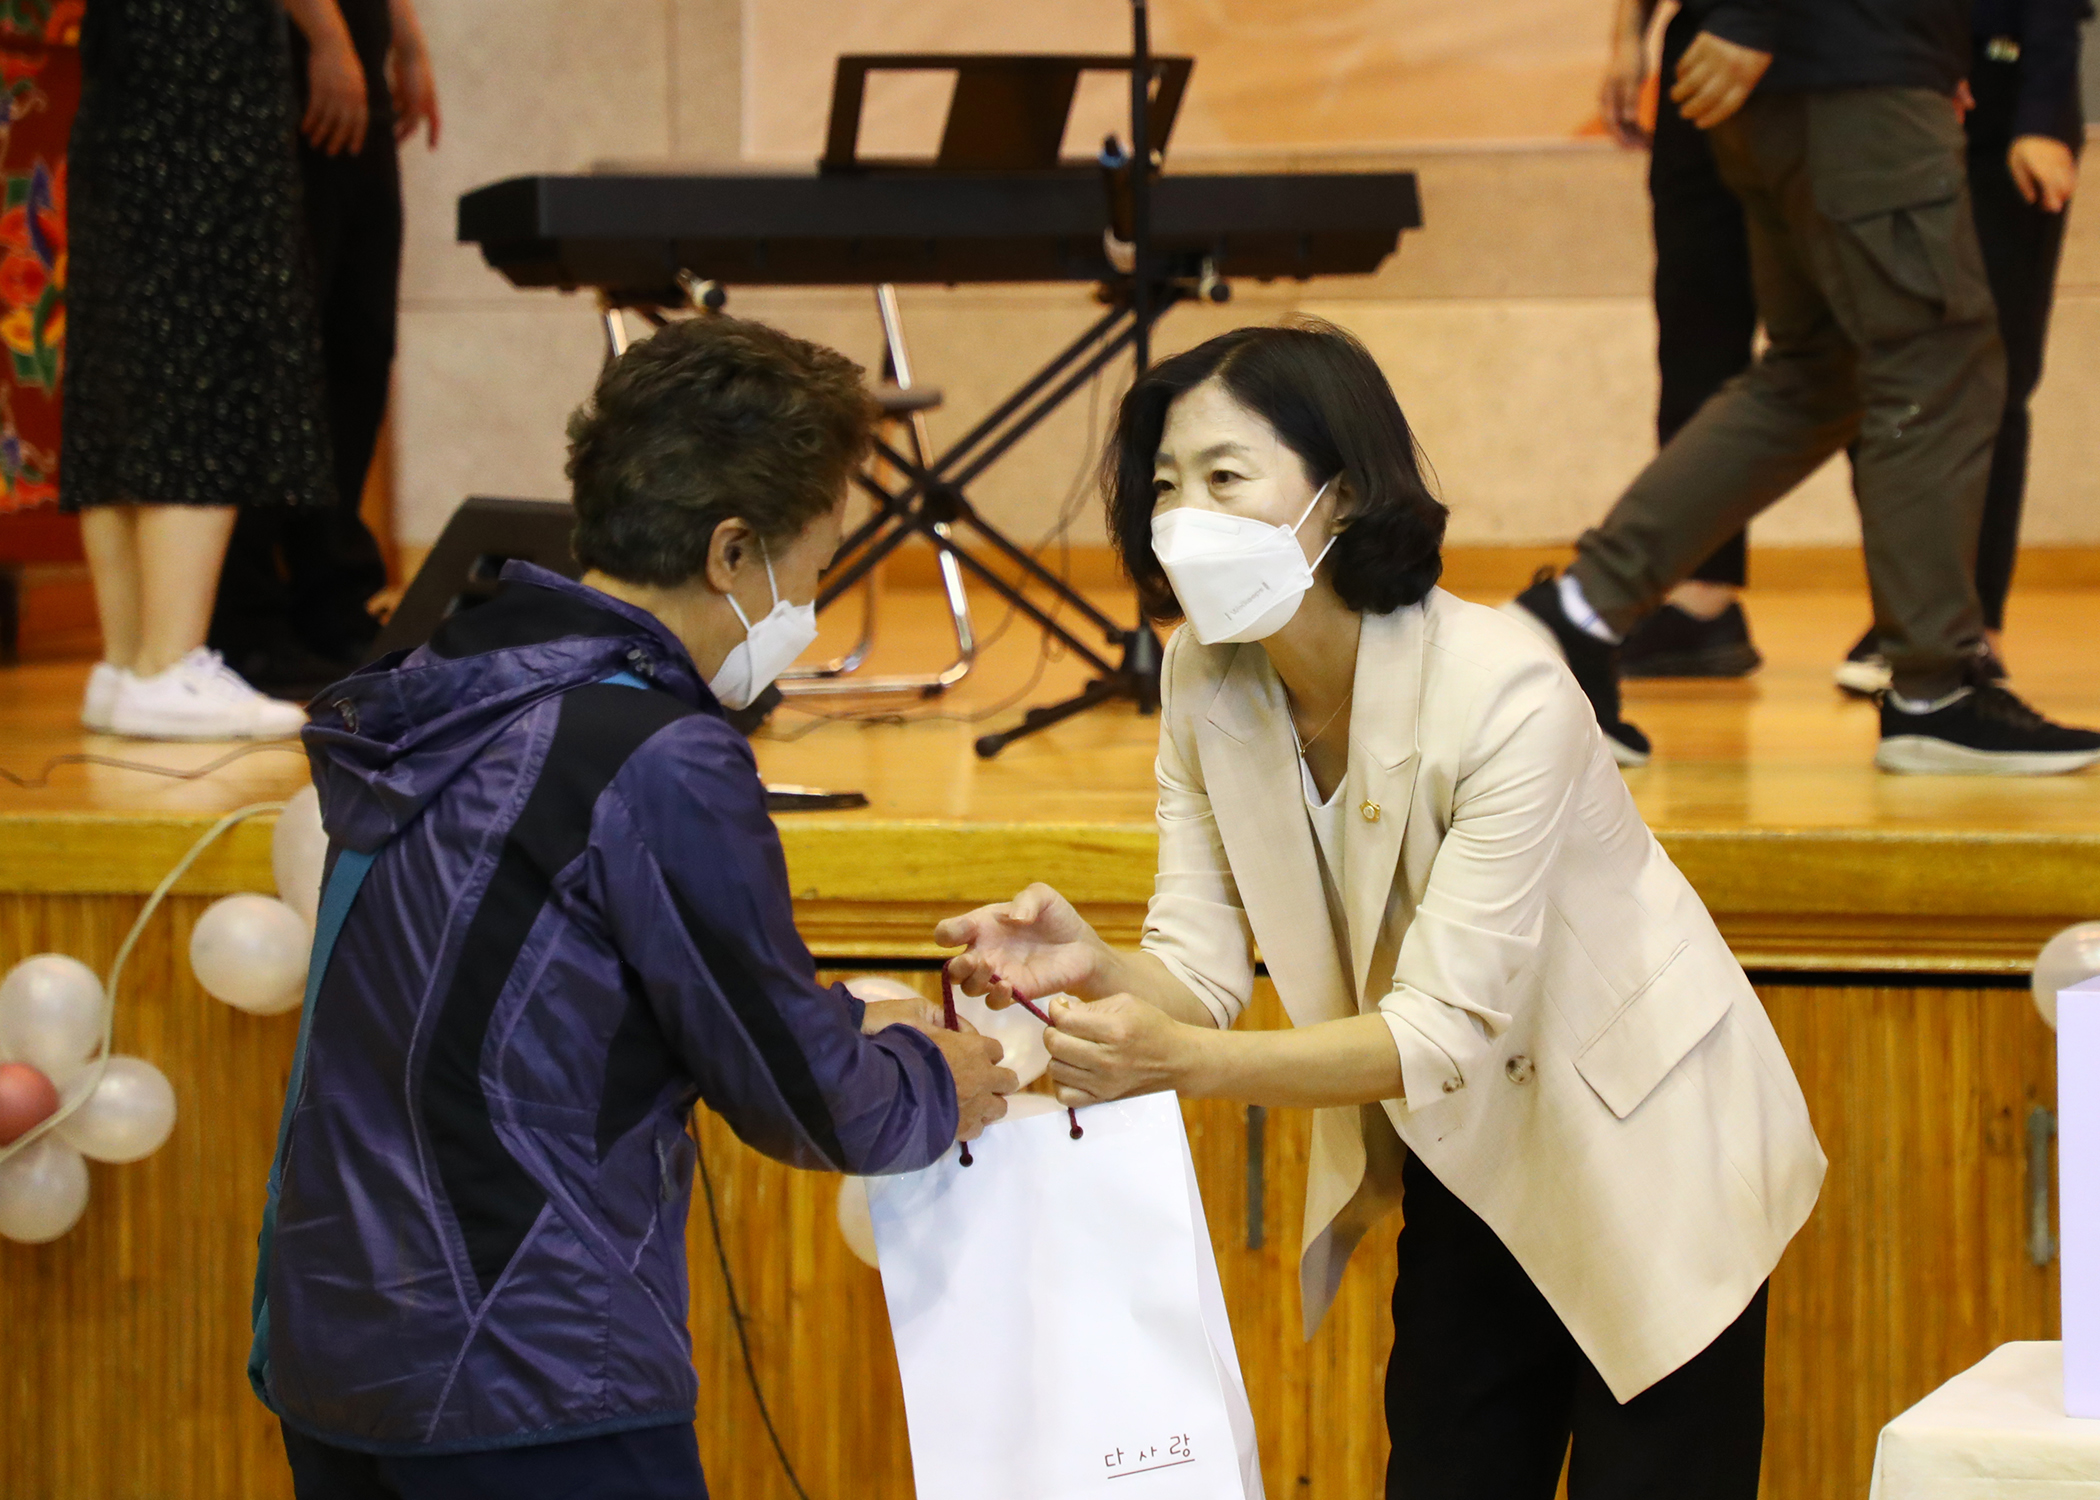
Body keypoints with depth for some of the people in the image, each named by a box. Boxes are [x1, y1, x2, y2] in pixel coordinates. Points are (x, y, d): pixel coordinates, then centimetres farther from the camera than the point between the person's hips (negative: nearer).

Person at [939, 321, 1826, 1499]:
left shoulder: (1501, 692, -31)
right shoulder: (1207, 683, -10)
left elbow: (1446, 1029, -32)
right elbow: (1203, 973, -11)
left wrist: (1180, 1061, -45)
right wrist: (1091, 970, -34)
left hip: (1644, 1153, -6)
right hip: (1468, 1168, 6)